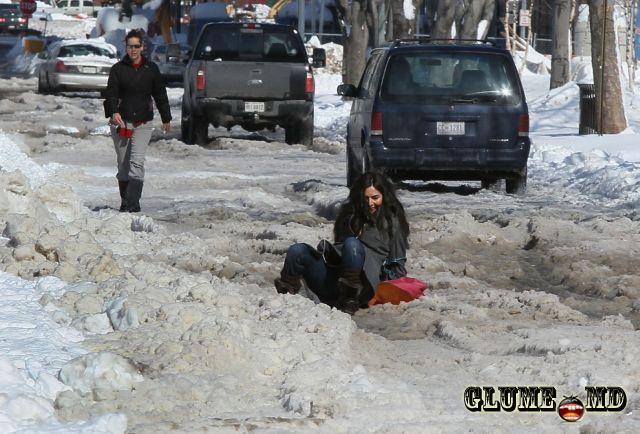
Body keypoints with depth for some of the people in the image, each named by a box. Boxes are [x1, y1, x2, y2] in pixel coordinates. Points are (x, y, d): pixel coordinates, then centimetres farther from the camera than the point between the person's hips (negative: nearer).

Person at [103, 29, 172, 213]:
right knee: (123, 164, 6)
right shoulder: (118, 69, 3)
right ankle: (125, 201, 18)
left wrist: (166, 119, 19)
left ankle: (133, 202, -19)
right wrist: (114, 112, -24)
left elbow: (160, 94, 14)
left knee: (137, 162, -14)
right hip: (121, 121, 1)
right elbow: (111, 93, -6)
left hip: (143, 123, -1)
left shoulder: (151, 69, 7)